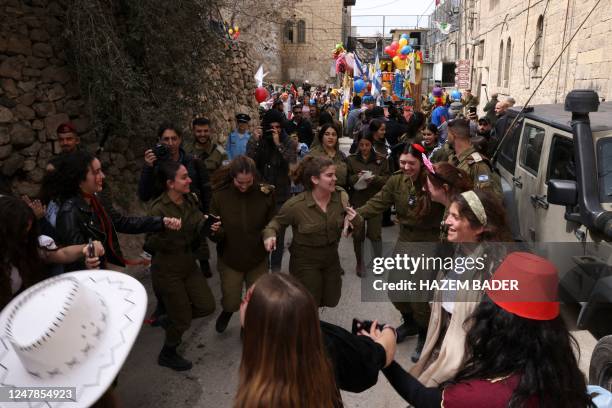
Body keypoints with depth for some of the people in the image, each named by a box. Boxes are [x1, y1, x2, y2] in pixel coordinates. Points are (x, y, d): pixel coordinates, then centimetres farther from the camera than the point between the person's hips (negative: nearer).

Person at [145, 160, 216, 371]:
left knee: (207, 306, 10)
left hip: (189, 264, 6)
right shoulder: (158, 209, -23)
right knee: (183, 319, 7)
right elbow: (151, 243, -21)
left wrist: (207, 225, -18)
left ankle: (170, 320, 36)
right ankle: (167, 355, 36)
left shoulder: (190, 200, -5)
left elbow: (199, 231, 4)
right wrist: (165, 230, -40)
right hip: (167, 269, -6)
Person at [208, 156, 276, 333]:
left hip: (258, 259, 1)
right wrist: (215, 231, -31)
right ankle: (228, 310, 50)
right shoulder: (220, 195, -16)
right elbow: (216, 236, -11)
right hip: (230, 260, 0)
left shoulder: (265, 194, -15)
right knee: (231, 303, 11)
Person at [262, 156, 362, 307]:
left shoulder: (341, 196, -15)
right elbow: (278, 221, -7)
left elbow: (354, 225, -2)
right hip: (305, 261, -4)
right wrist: (270, 234, -27)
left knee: (331, 301, 22)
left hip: (331, 257, 4)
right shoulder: (296, 204, -26)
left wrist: (356, 221, -25)